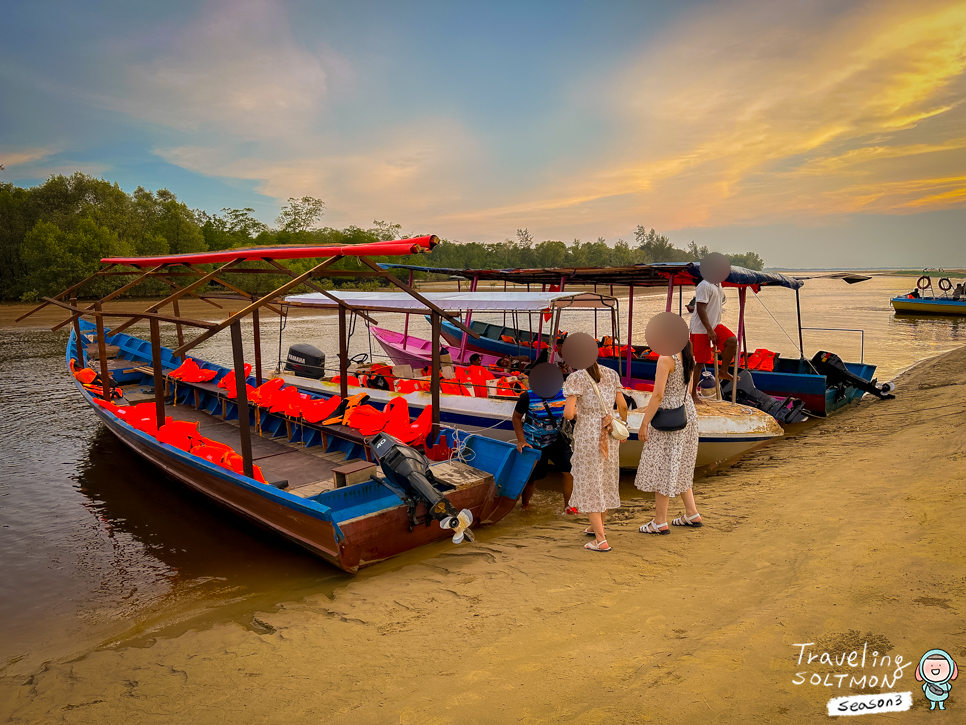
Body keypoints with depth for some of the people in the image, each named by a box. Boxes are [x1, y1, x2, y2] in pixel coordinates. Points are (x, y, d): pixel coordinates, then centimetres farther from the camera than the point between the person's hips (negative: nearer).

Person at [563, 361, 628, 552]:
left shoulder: (576, 378, -13)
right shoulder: (611, 374, 2)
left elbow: (568, 414, -20)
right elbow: (622, 405, 6)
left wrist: (572, 412, 4)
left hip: (587, 435, -5)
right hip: (608, 434, 6)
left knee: (589, 486, 5)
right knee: (606, 481, 21)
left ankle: (601, 540, 3)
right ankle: (597, 527, 39)